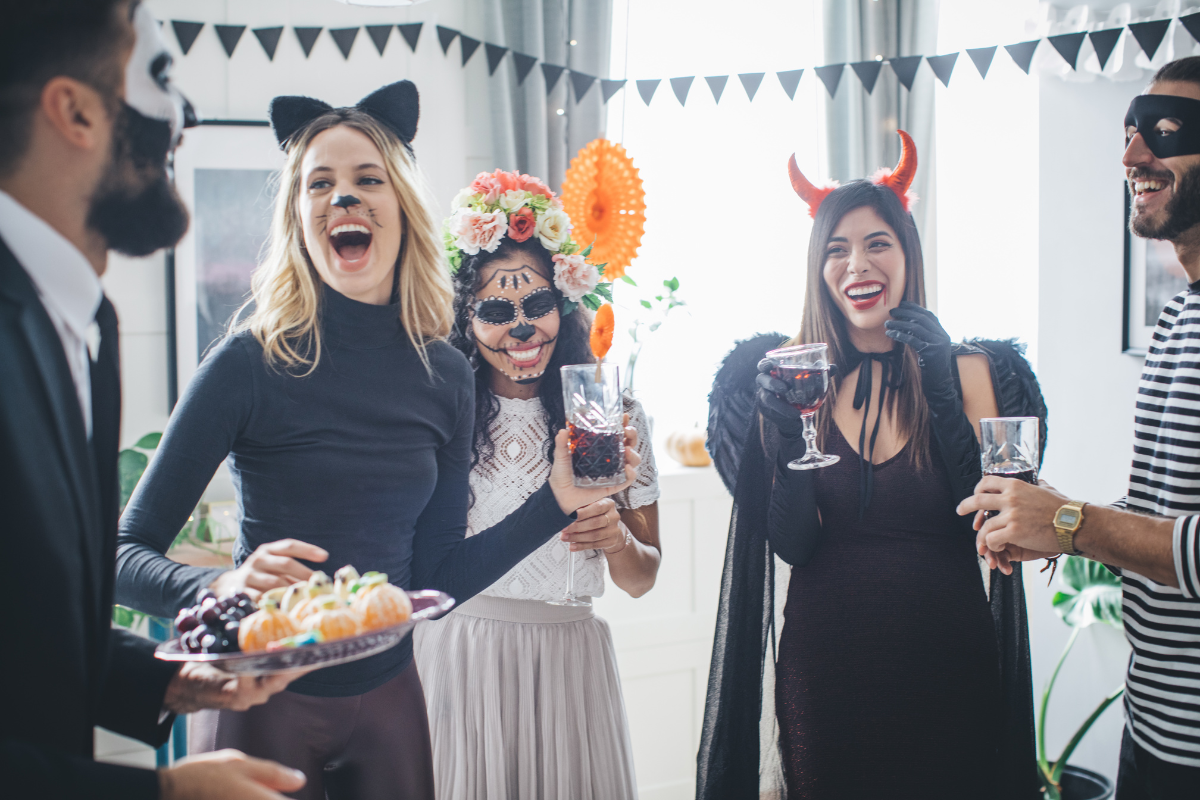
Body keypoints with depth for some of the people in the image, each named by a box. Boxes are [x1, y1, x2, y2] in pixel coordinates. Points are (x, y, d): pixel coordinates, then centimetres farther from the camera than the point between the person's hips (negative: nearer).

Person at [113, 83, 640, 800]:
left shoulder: (444, 373, -2)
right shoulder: (253, 362, -14)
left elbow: (433, 580, 1)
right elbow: (124, 553, -12)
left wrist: (556, 501, -4)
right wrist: (223, 589, -30)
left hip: (388, 696, 4)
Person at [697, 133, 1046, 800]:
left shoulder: (969, 369, -1)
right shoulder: (794, 375, -1)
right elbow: (792, 546, -5)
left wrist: (943, 394, -17)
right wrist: (787, 436, -19)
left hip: (947, 663, 0)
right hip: (825, 665, 0)